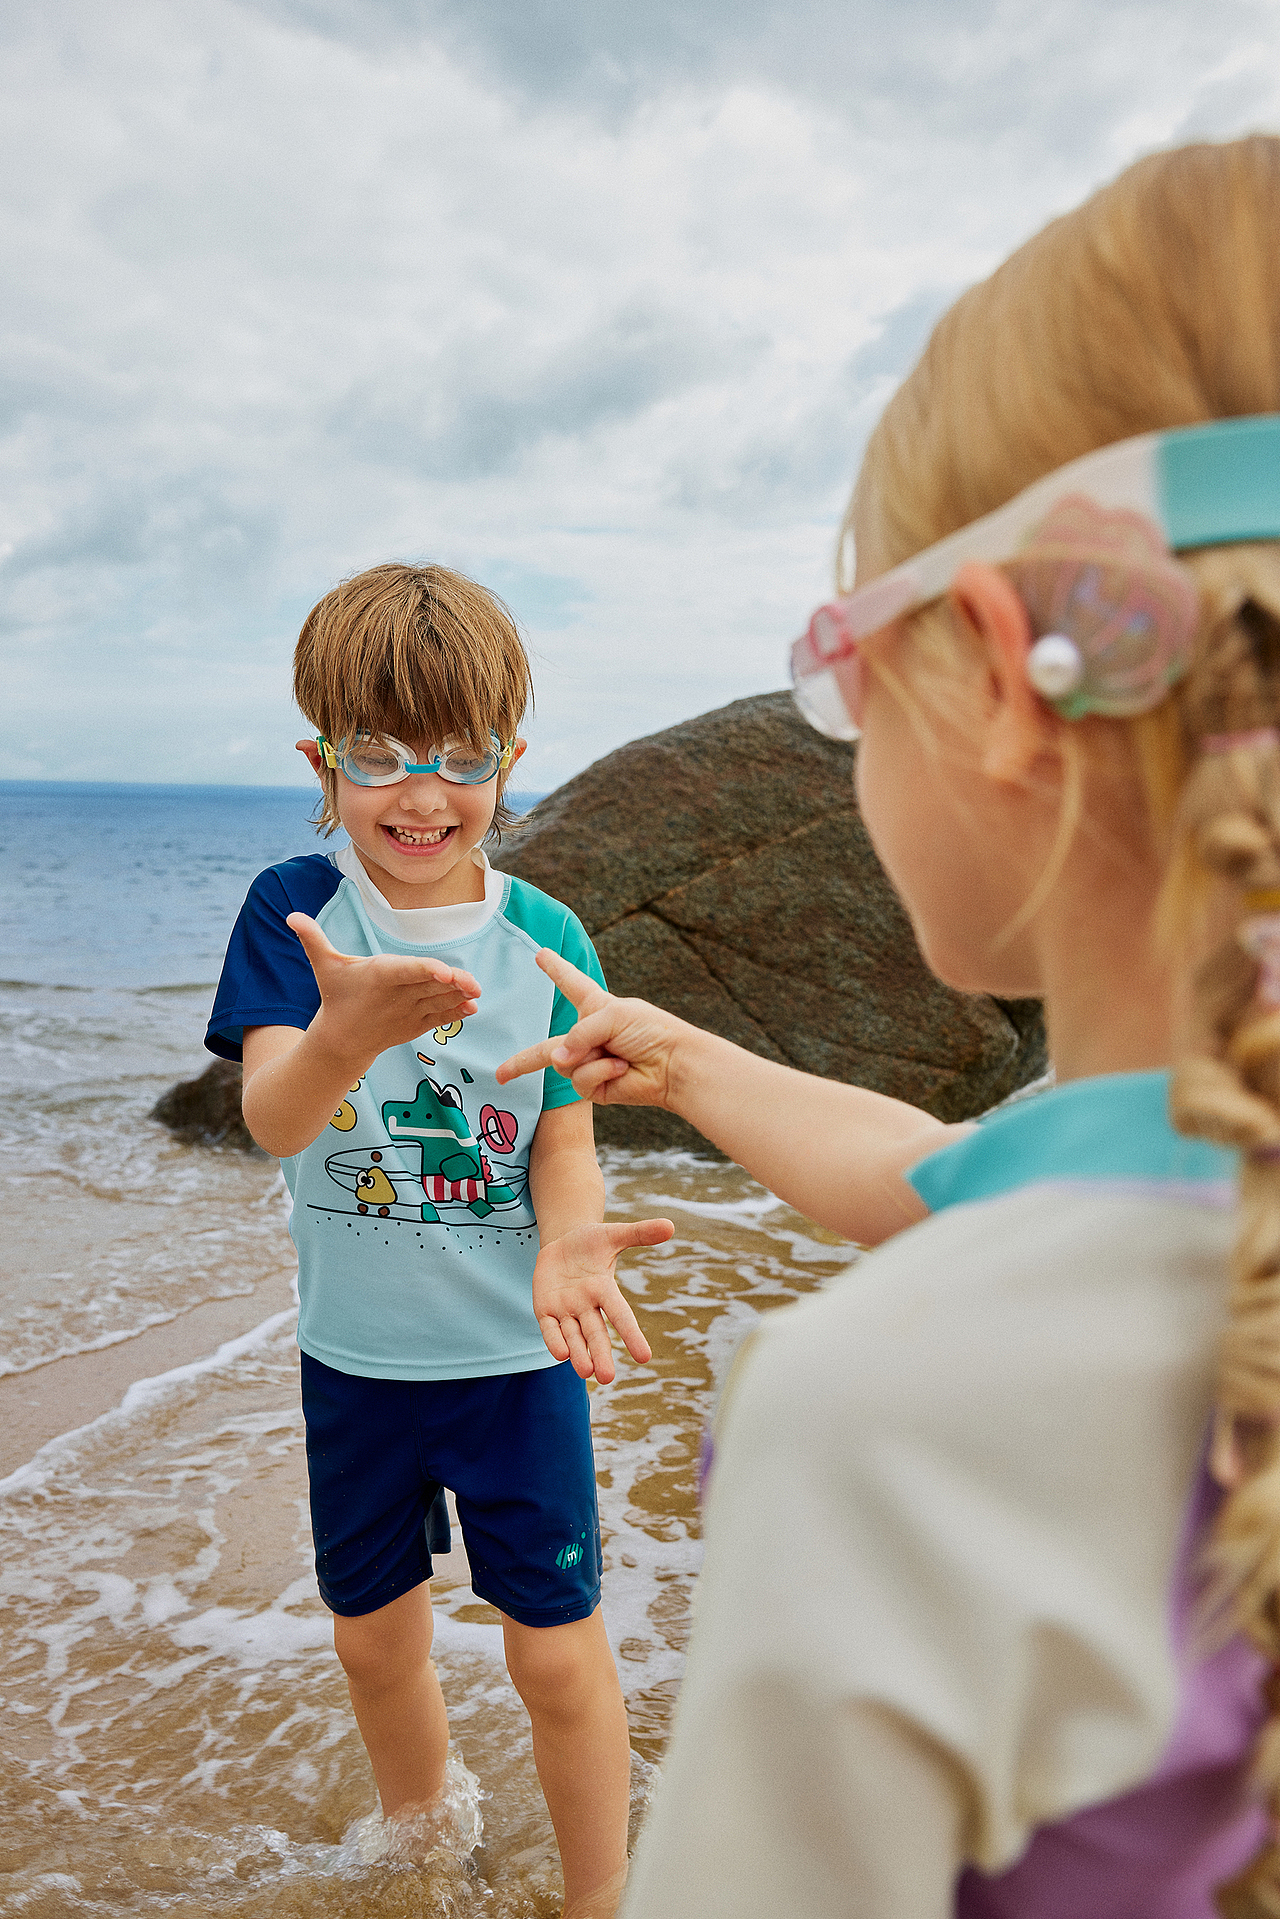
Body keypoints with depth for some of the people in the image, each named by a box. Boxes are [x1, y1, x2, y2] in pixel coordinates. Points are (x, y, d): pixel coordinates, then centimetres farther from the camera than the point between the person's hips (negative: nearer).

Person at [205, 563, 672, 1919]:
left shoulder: (544, 937, -9)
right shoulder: (291, 908, -11)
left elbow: (564, 1140, -7)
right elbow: (272, 1118, -25)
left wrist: (568, 1247, -29)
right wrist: (343, 1041, -48)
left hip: (515, 1357, -1)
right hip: (353, 1357, 2)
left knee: (557, 1652, 5)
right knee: (375, 1641, 21)